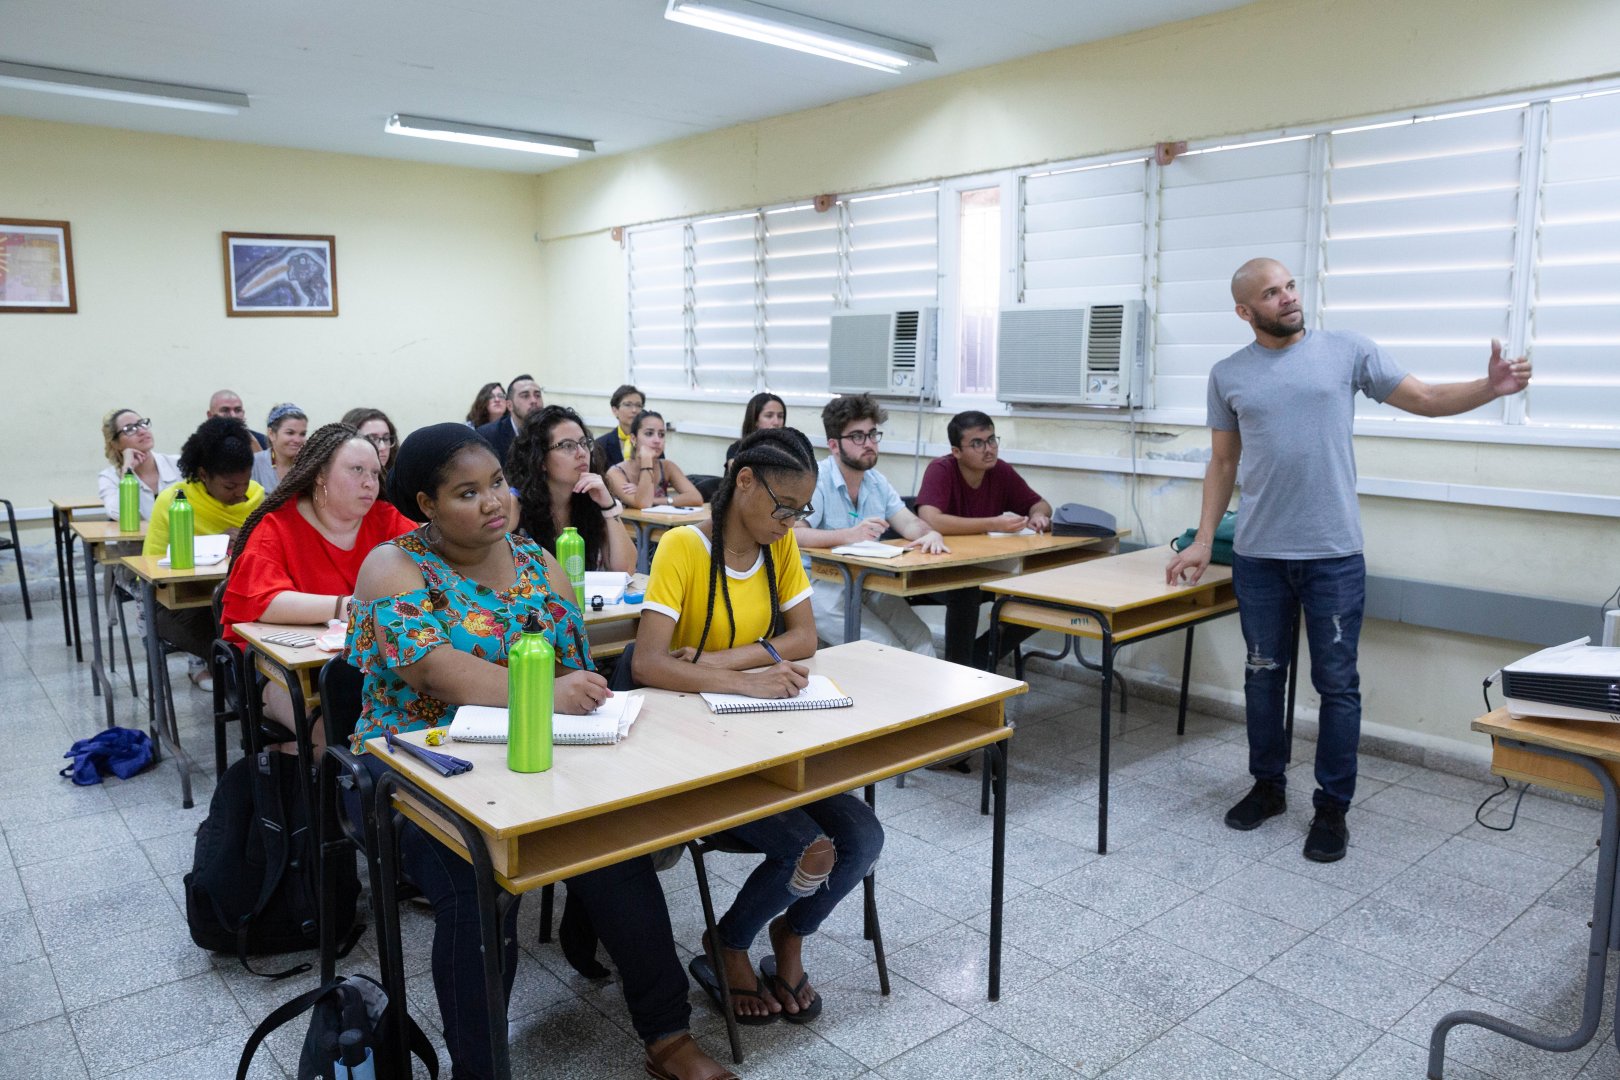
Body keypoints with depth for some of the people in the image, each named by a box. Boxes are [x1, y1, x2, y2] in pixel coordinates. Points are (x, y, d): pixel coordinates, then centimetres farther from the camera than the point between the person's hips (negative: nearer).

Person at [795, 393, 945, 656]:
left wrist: (930, 534, -18)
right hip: (824, 587, -7)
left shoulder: (876, 481, 12)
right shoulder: (816, 479, -13)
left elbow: (908, 523, 6)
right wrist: (849, 535, -36)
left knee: (921, 639, -9)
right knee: (886, 649, -20)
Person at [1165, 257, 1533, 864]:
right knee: (1263, 675, 13)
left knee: (1337, 684, 4)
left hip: (1333, 555, -2)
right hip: (1258, 555, 2)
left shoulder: (1346, 352, 2)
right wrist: (1203, 541, 4)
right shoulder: (1228, 375, 6)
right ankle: (1268, 787, 29)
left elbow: (1426, 400, 5)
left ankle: (1332, 807, 17)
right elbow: (1222, 464, 10)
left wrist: (1490, 388, -14)